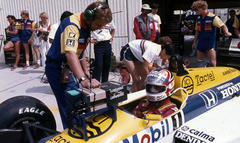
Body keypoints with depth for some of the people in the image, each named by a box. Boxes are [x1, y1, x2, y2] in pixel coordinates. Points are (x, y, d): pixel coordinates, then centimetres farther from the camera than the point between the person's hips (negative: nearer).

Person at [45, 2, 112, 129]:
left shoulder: (86, 26, 3)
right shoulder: (72, 25, -28)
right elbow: (70, 53, -44)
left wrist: (85, 70, 16)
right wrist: (83, 79, -55)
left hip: (70, 68, 10)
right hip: (57, 69, -9)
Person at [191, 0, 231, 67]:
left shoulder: (213, 17, -9)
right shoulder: (198, 19, 11)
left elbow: (223, 26, -10)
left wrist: (227, 32, -30)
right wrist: (194, 42, 17)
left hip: (210, 43, -6)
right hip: (200, 43, 6)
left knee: (212, 63, -6)